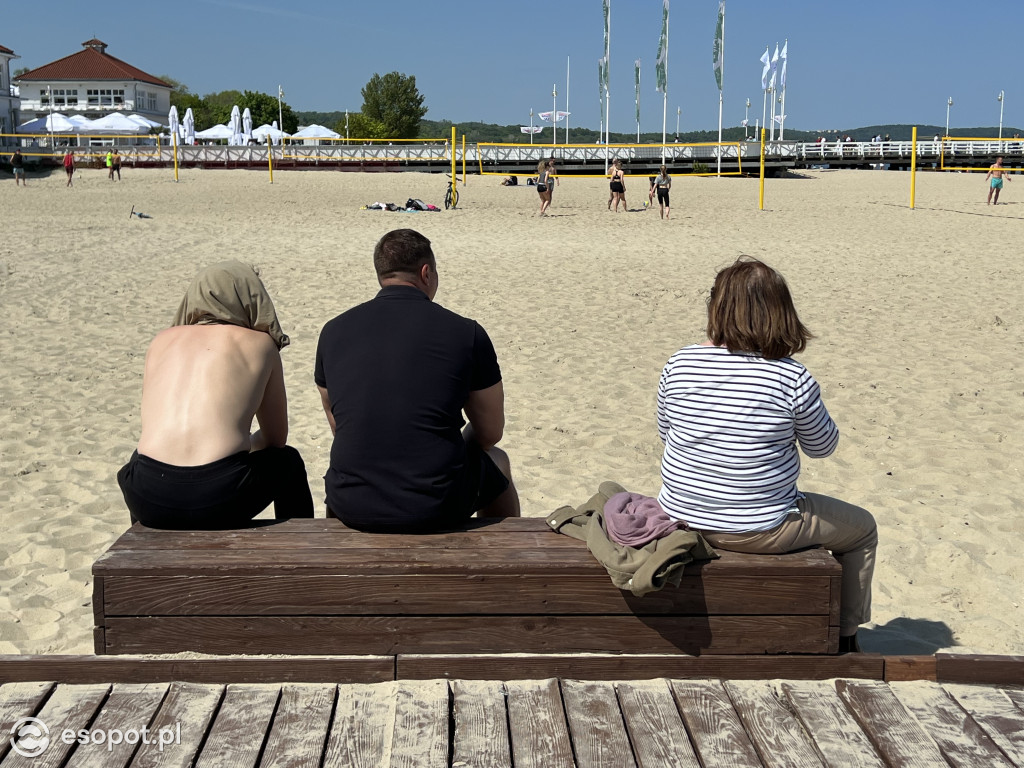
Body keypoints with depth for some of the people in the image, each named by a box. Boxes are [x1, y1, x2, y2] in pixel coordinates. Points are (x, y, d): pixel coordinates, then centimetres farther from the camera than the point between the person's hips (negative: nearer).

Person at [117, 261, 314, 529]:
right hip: (221, 499, -3)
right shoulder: (260, 343, 11)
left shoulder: (163, 340, 18)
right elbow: (276, 438, 19)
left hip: (148, 499, 3)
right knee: (288, 461, 28)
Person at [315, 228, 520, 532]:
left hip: (351, 507, 3)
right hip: (437, 509, -2)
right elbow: (490, 433, 5)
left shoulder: (333, 332, 4)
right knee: (497, 462, 30)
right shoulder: (466, 333, -5)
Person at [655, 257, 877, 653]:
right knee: (862, 528, 22)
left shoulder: (680, 364, -9)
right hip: (759, 530, -5)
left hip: (680, 516, 5)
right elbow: (822, 446, -2)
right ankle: (844, 640, 33)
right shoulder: (793, 380, -19)